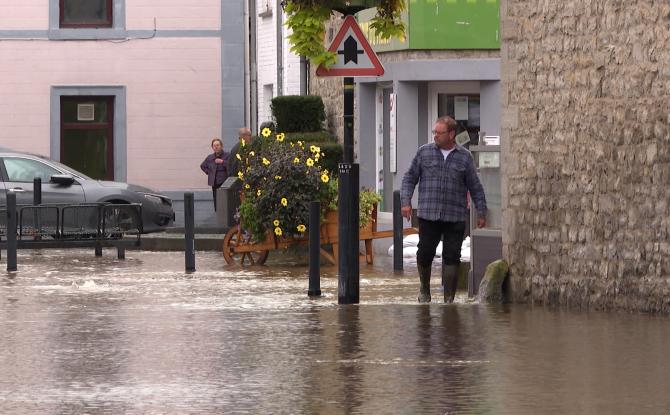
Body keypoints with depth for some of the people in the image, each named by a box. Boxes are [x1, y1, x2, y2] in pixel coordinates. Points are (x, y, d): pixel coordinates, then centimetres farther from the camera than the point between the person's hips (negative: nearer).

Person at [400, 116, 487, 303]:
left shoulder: (464, 157, 6)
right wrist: (406, 201, -2)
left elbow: (475, 187, 11)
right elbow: (410, 178, 11)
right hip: (428, 216, 0)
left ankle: (449, 298, 2)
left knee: (452, 257, -3)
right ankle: (424, 290, 25)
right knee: (425, 253, 1)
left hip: (455, 218, 0)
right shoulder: (424, 152, 7)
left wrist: (481, 212, 9)